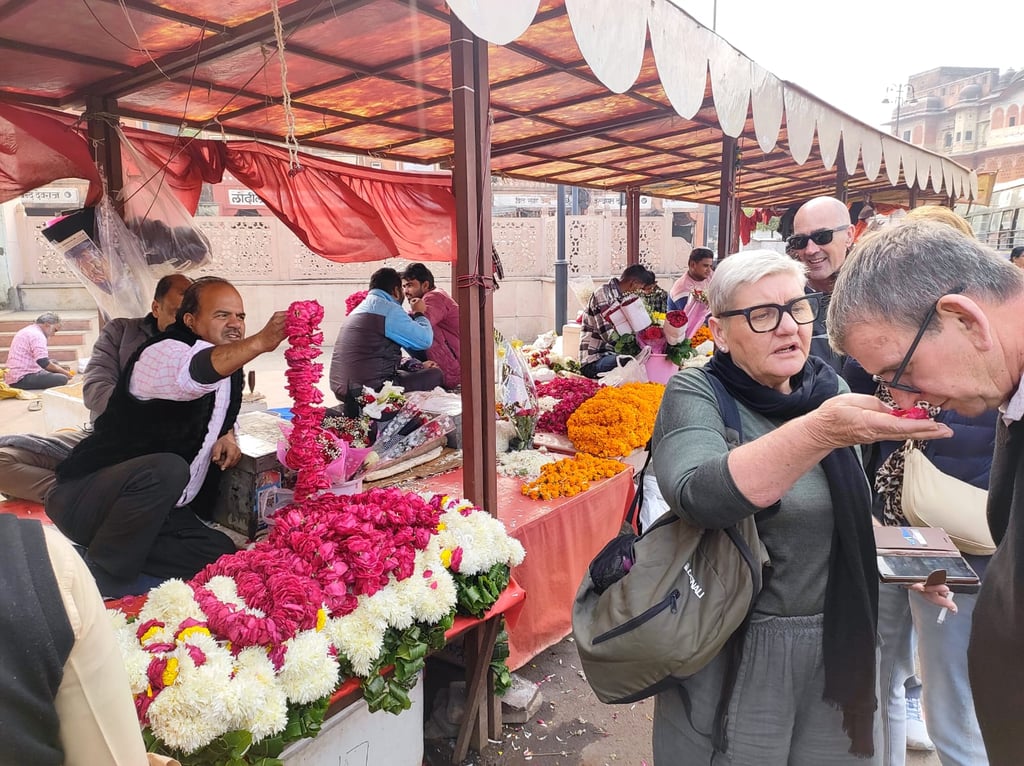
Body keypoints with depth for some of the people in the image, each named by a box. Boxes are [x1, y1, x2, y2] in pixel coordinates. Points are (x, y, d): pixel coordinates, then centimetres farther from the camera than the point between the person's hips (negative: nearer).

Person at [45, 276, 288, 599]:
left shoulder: (231, 366, 6)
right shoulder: (164, 352, -18)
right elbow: (196, 372, -44)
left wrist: (225, 436, 3)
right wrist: (260, 342, -60)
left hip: (156, 511, 7)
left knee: (221, 555, -12)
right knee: (166, 469, -38)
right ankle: (101, 575, -18)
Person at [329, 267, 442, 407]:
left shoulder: (360, 309, 20)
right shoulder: (390, 309, -9)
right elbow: (425, 340, -9)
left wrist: (417, 365, 17)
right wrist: (419, 313, 11)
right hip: (370, 393, -9)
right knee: (436, 374, 0)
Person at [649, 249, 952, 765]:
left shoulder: (830, 388, 1)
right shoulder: (695, 395, -15)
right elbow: (698, 496, -37)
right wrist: (822, 431, -44)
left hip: (839, 649, 5)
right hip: (736, 659, -5)